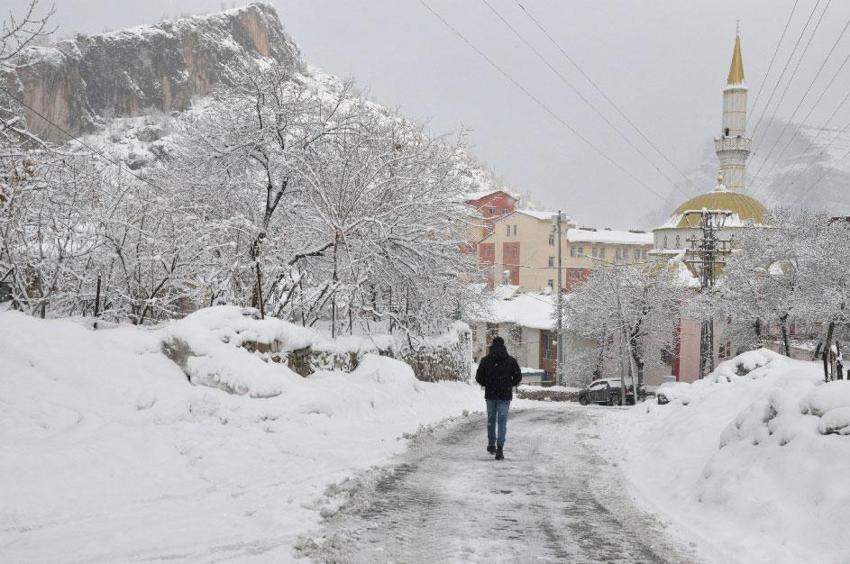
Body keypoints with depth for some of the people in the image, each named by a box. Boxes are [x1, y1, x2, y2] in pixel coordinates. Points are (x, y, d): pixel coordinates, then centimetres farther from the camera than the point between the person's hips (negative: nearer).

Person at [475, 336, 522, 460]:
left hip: (490, 394, 1)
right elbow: (518, 376, 0)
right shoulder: (511, 360, -2)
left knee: (491, 420, 18)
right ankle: (500, 448, -11)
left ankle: (491, 444, 24)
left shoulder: (485, 360, -2)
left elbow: (479, 377, -2)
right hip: (505, 395, -1)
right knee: (502, 422, 0)